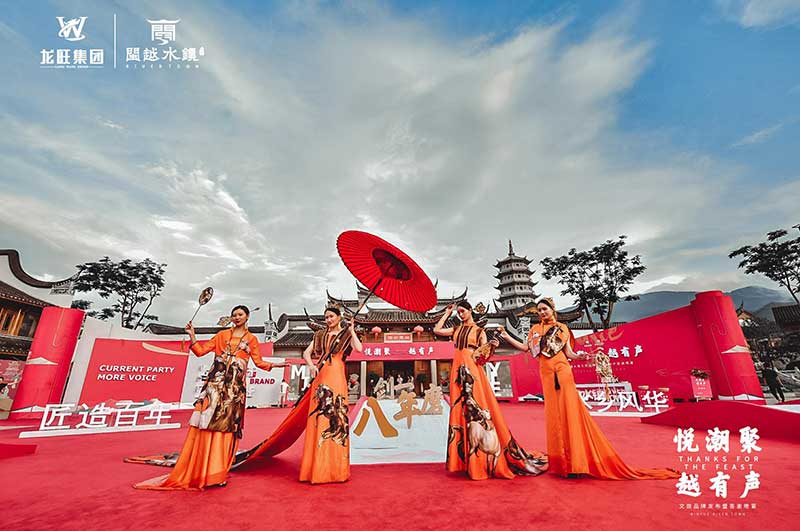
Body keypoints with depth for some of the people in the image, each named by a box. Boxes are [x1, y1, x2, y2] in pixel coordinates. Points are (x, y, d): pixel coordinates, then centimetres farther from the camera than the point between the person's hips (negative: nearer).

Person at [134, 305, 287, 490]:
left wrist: (274, 365, -9)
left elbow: (259, 362, 7)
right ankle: (196, 470, 7)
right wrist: (192, 336, -2)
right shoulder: (222, 335, 14)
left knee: (227, 427, 0)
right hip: (216, 383, 1)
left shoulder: (251, 339, 11)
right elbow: (201, 351, 9)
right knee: (206, 425, -4)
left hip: (235, 387, -1)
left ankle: (216, 473, 11)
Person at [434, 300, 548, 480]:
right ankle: (464, 458, 16)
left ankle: (483, 459, 3)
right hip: (458, 369, 4)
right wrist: (447, 314, 13)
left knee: (477, 408, -7)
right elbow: (436, 330, 9)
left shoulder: (479, 331, 3)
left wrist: (492, 346, -21)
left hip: (472, 369, -4)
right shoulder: (456, 330, 15)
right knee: (460, 409, 5)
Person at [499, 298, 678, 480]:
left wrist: (579, 357, -16)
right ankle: (561, 459, 12)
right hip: (546, 372, 2)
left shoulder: (562, 328, 7)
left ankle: (574, 460, -1)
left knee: (569, 410, -7)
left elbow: (568, 352, 3)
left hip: (562, 370, -2)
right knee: (554, 413, 4)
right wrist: (506, 337, 4)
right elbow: (526, 347, 8)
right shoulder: (535, 329, 11)